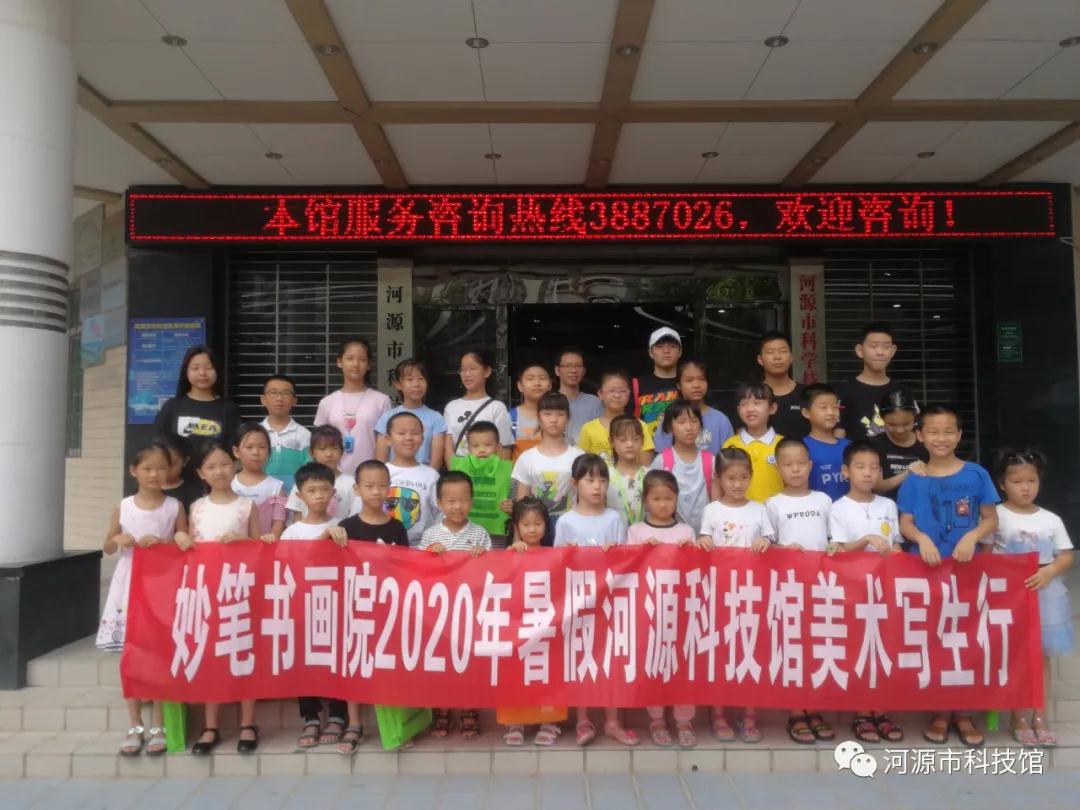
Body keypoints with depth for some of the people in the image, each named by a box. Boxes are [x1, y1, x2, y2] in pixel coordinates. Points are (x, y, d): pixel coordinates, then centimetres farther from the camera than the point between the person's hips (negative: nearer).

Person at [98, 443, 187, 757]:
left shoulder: (174, 507, -1)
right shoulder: (123, 506, 3)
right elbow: (107, 547, 12)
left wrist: (162, 543, -15)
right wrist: (119, 540, -9)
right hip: (130, 583, 2)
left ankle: (157, 725, 13)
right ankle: (135, 726, 17)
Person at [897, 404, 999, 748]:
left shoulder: (976, 474, -1)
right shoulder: (914, 481, 1)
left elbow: (991, 519, 1)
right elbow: (905, 523, 0)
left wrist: (973, 536, -17)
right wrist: (922, 538, -19)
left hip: (966, 568, 0)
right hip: (925, 569, 0)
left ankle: (963, 712, 22)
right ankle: (939, 711, 20)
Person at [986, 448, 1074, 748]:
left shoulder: (1051, 520, 3)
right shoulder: (996, 516, -5)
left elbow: (1067, 556, 4)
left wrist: (1048, 572, -14)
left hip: (1045, 594, 3)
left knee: (1042, 656, 10)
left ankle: (1040, 717, 20)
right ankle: (1020, 719, 13)